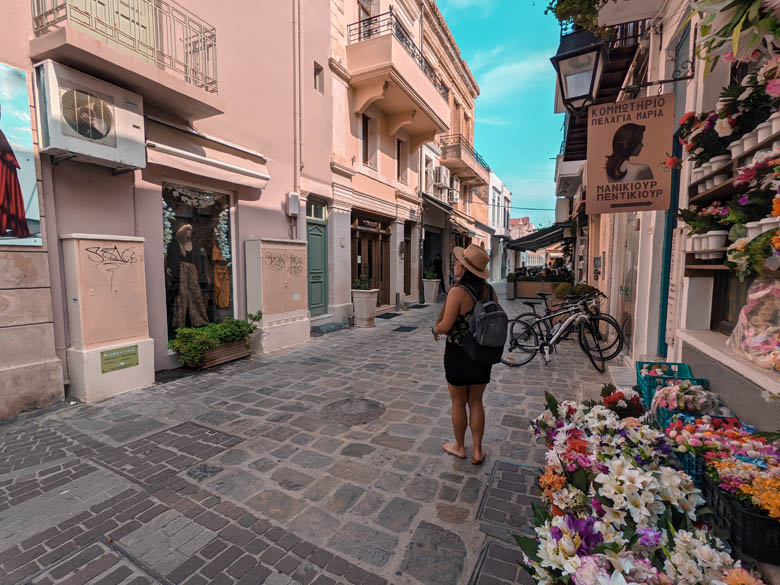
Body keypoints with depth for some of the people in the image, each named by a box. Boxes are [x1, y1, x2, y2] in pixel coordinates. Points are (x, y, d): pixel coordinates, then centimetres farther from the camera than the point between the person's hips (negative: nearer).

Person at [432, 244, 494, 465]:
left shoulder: (457, 292, -21)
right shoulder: (490, 291, -2)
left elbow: (445, 326, -20)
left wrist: (434, 329, 1)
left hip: (458, 354, -5)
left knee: (458, 403, 14)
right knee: (476, 402, 18)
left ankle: (460, 447, 32)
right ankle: (477, 451, 29)